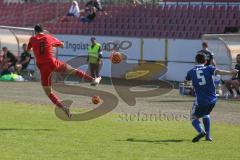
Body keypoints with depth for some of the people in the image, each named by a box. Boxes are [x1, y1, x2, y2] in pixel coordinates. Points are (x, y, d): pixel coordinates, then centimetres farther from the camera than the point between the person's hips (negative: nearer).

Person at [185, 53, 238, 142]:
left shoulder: (191, 72, 6)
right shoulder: (208, 69, 2)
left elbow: (186, 80, 26)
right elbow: (218, 71, -17)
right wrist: (230, 72, -26)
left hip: (200, 101, -2)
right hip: (212, 100, 2)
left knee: (194, 117, 12)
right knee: (205, 115, 29)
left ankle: (201, 131, -17)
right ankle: (208, 135, 22)